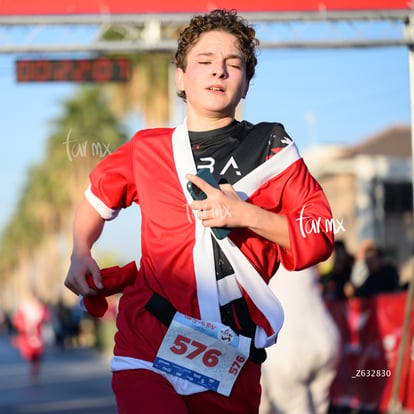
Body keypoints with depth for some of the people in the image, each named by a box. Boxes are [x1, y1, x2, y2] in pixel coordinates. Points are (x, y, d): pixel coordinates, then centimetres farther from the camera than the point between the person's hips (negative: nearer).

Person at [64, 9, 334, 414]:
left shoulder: (273, 150, 4)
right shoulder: (146, 150, 8)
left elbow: (320, 238, 0)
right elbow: (97, 198, 26)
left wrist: (246, 215, -12)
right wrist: (80, 253, 9)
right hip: (147, 346, -1)